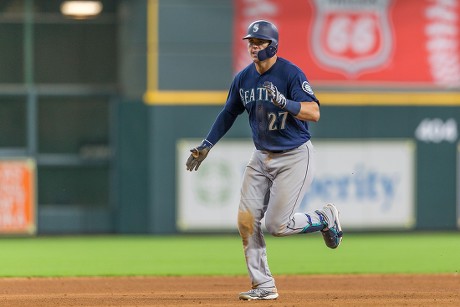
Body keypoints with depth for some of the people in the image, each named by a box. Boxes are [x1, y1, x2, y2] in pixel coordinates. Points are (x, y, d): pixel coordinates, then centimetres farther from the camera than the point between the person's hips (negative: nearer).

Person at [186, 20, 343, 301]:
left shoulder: (291, 74, -17)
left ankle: (326, 219, 16)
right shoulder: (244, 78, 3)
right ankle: (264, 286, 5)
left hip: (294, 157, -7)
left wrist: (284, 102, -42)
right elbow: (229, 113, 19)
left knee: (277, 225, -11)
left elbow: (314, 112, -27)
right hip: (262, 158, 7)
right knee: (247, 220, -3)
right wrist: (207, 145, 16)